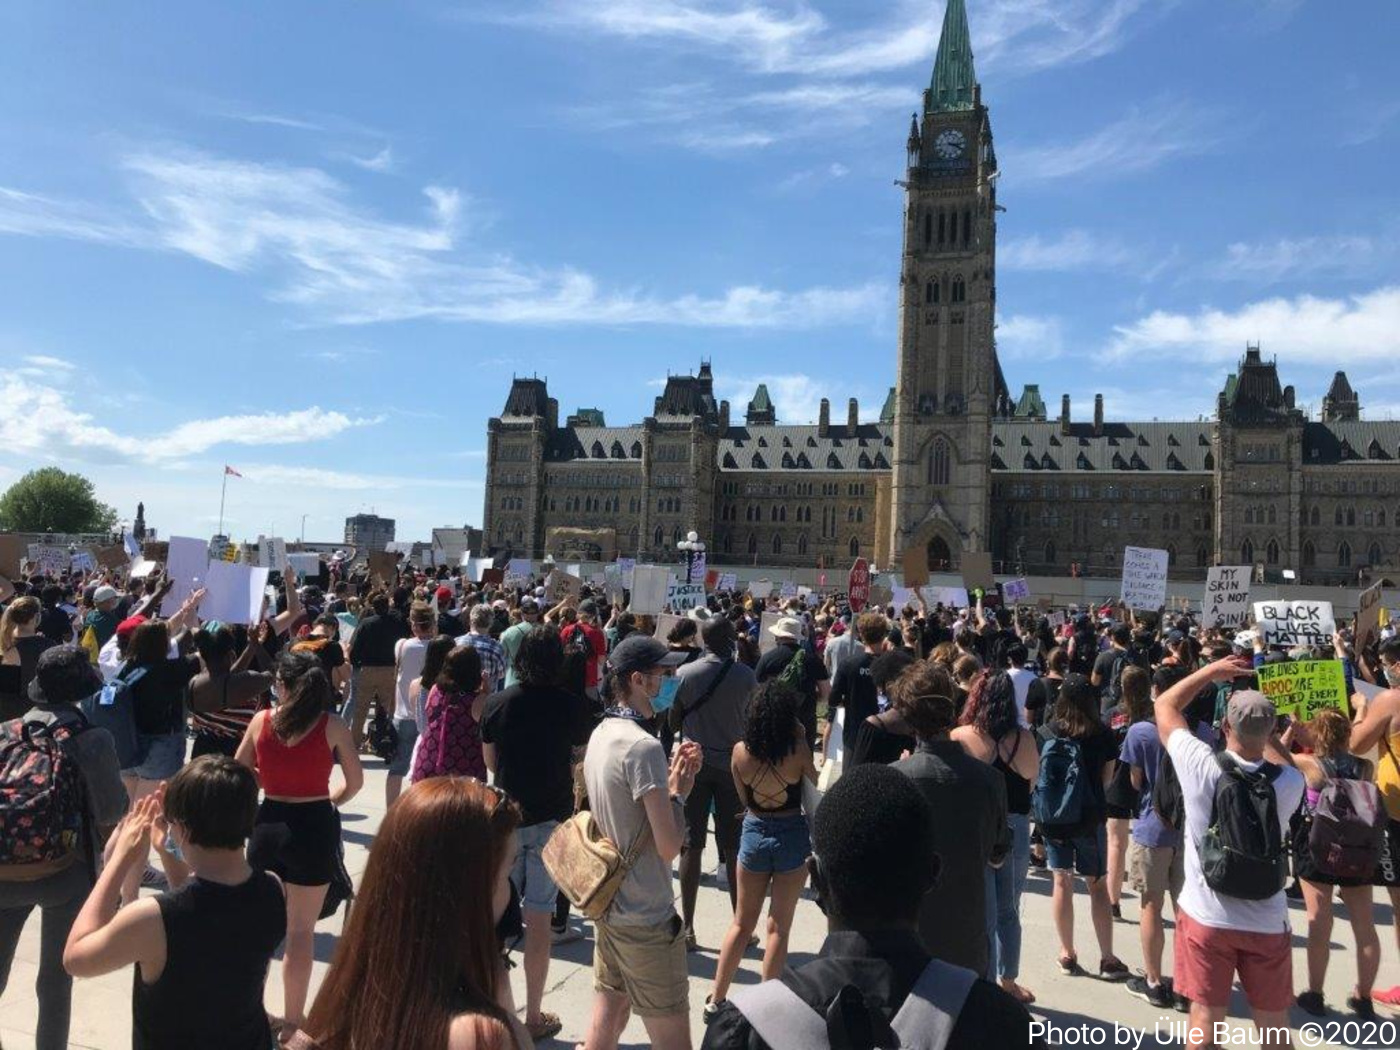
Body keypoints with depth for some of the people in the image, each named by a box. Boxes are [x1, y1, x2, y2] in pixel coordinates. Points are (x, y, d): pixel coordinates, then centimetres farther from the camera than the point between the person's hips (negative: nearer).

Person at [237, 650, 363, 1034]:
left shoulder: (261, 721, -3)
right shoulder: (332, 726, -9)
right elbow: (355, 783, -3)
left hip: (270, 823, 3)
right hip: (314, 827, -2)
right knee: (300, 931, 8)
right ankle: (292, 1018, 18)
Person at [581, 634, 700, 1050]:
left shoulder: (601, 733, 5)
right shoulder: (644, 746, -23)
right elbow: (669, 846, -23)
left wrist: (670, 776, 2)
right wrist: (679, 791, -8)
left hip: (609, 903, 9)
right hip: (646, 917, -9)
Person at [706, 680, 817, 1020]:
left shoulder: (741, 751, -10)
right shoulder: (798, 750, -18)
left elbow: (745, 799, 3)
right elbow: (815, 790, -1)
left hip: (754, 833, 2)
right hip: (792, 836, -2)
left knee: (741, 924, 18)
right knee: (778, 927, 12)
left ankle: (715, 1000, 23)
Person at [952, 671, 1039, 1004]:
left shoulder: (960, 737, -14)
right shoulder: (1023, 738, -8)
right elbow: (1032, 782, 3)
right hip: (1015, 829, 3)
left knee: (981, 914, 8)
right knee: (1009, 911, 21)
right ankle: (1008, 982, 35)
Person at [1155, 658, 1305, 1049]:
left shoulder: (1202, 765, -18)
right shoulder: (1290, 782, -14)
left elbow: (1164, 706, -3)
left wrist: (1211, 671, 2)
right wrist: (1267, 733, 6)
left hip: (1207, 917, -2)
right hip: (1268, 922, 2)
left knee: (1206, 1017, 8)